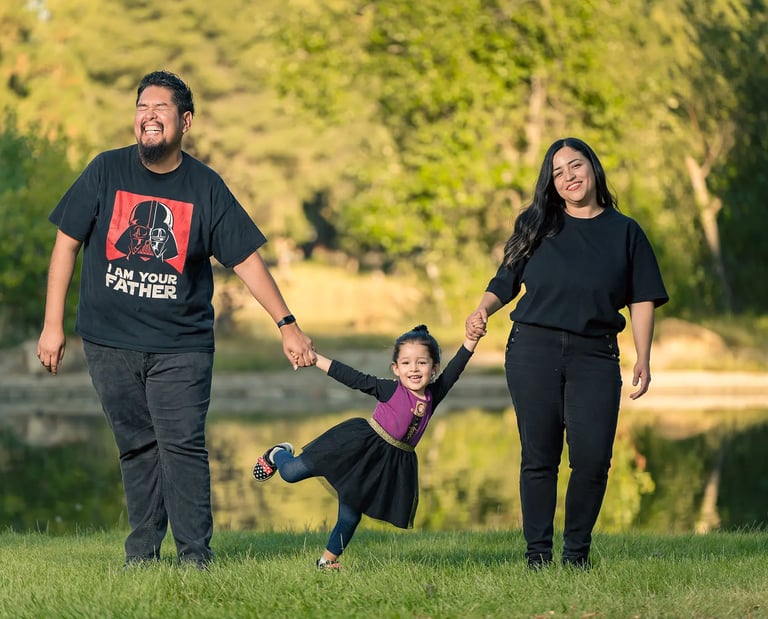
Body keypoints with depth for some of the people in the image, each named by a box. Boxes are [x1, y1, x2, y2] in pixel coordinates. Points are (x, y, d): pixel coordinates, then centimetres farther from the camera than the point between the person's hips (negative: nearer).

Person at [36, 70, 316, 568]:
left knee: (183, 446, -9)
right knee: (137, 447, 7)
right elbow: (67, 244, 5)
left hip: (181, 345, -1)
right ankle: (142, 553, 16)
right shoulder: (107, 171, 1)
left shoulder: (206, 187, 0)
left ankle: (196, 558, -5)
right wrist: (53, 325, 2)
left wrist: (287, 324, -4)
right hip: (110, 341, 1)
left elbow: (246, 258, 2)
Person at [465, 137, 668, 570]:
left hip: (595, 356, -1)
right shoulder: (537, 225, 12)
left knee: (593, 458, -10)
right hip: (533, 351, 1)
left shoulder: (625, 231, 10)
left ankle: (577, 553, 4)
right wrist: (483, 310, -9)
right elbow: (506, 282, 12)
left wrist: (643, 359, -2)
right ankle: (538, 554, 5)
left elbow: (643, 299, 7)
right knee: (540, 457, -1)